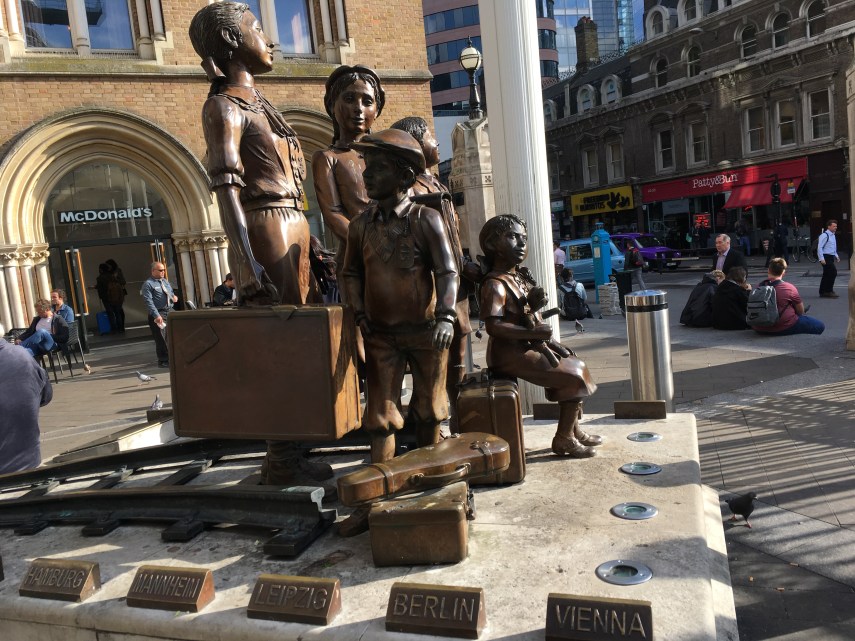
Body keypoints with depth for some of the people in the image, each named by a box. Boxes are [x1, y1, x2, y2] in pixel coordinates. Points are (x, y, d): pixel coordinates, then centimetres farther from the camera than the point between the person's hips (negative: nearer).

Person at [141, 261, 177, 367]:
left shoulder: (165, 281, 15)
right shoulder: (148, 284, -8)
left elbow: (171, 291, 29)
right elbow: (148, 302, -17)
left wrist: (174, 296, 4)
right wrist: (156, 315, -25)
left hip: (170, 311, 7)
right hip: (158, 313, -7)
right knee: (160, 338, -5)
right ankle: (163, 361, 4)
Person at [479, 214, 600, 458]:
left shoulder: (520, 277, 10)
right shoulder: (495, 284, -19)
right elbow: (493, 326, -29)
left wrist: (534, 303, -2)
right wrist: (534, 333, -28)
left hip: (529, 346, 10)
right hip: (510, 353, -10)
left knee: (576, 365, 16)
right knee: (575, 377, -10)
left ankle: (573, 430, 27)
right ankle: (563, 439, 4)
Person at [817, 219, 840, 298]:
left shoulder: (833, 235, 15)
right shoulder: (824, 235, -14)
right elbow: (819, 247, -19)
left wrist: (836, 256, 17)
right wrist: (821, 259, -23)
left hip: (831, 257, 9)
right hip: (826, 257, -9)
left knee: (826, 275, 12)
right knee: (833, 272, -13)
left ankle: (822, 292, 19)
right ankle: (829, 291, -5)